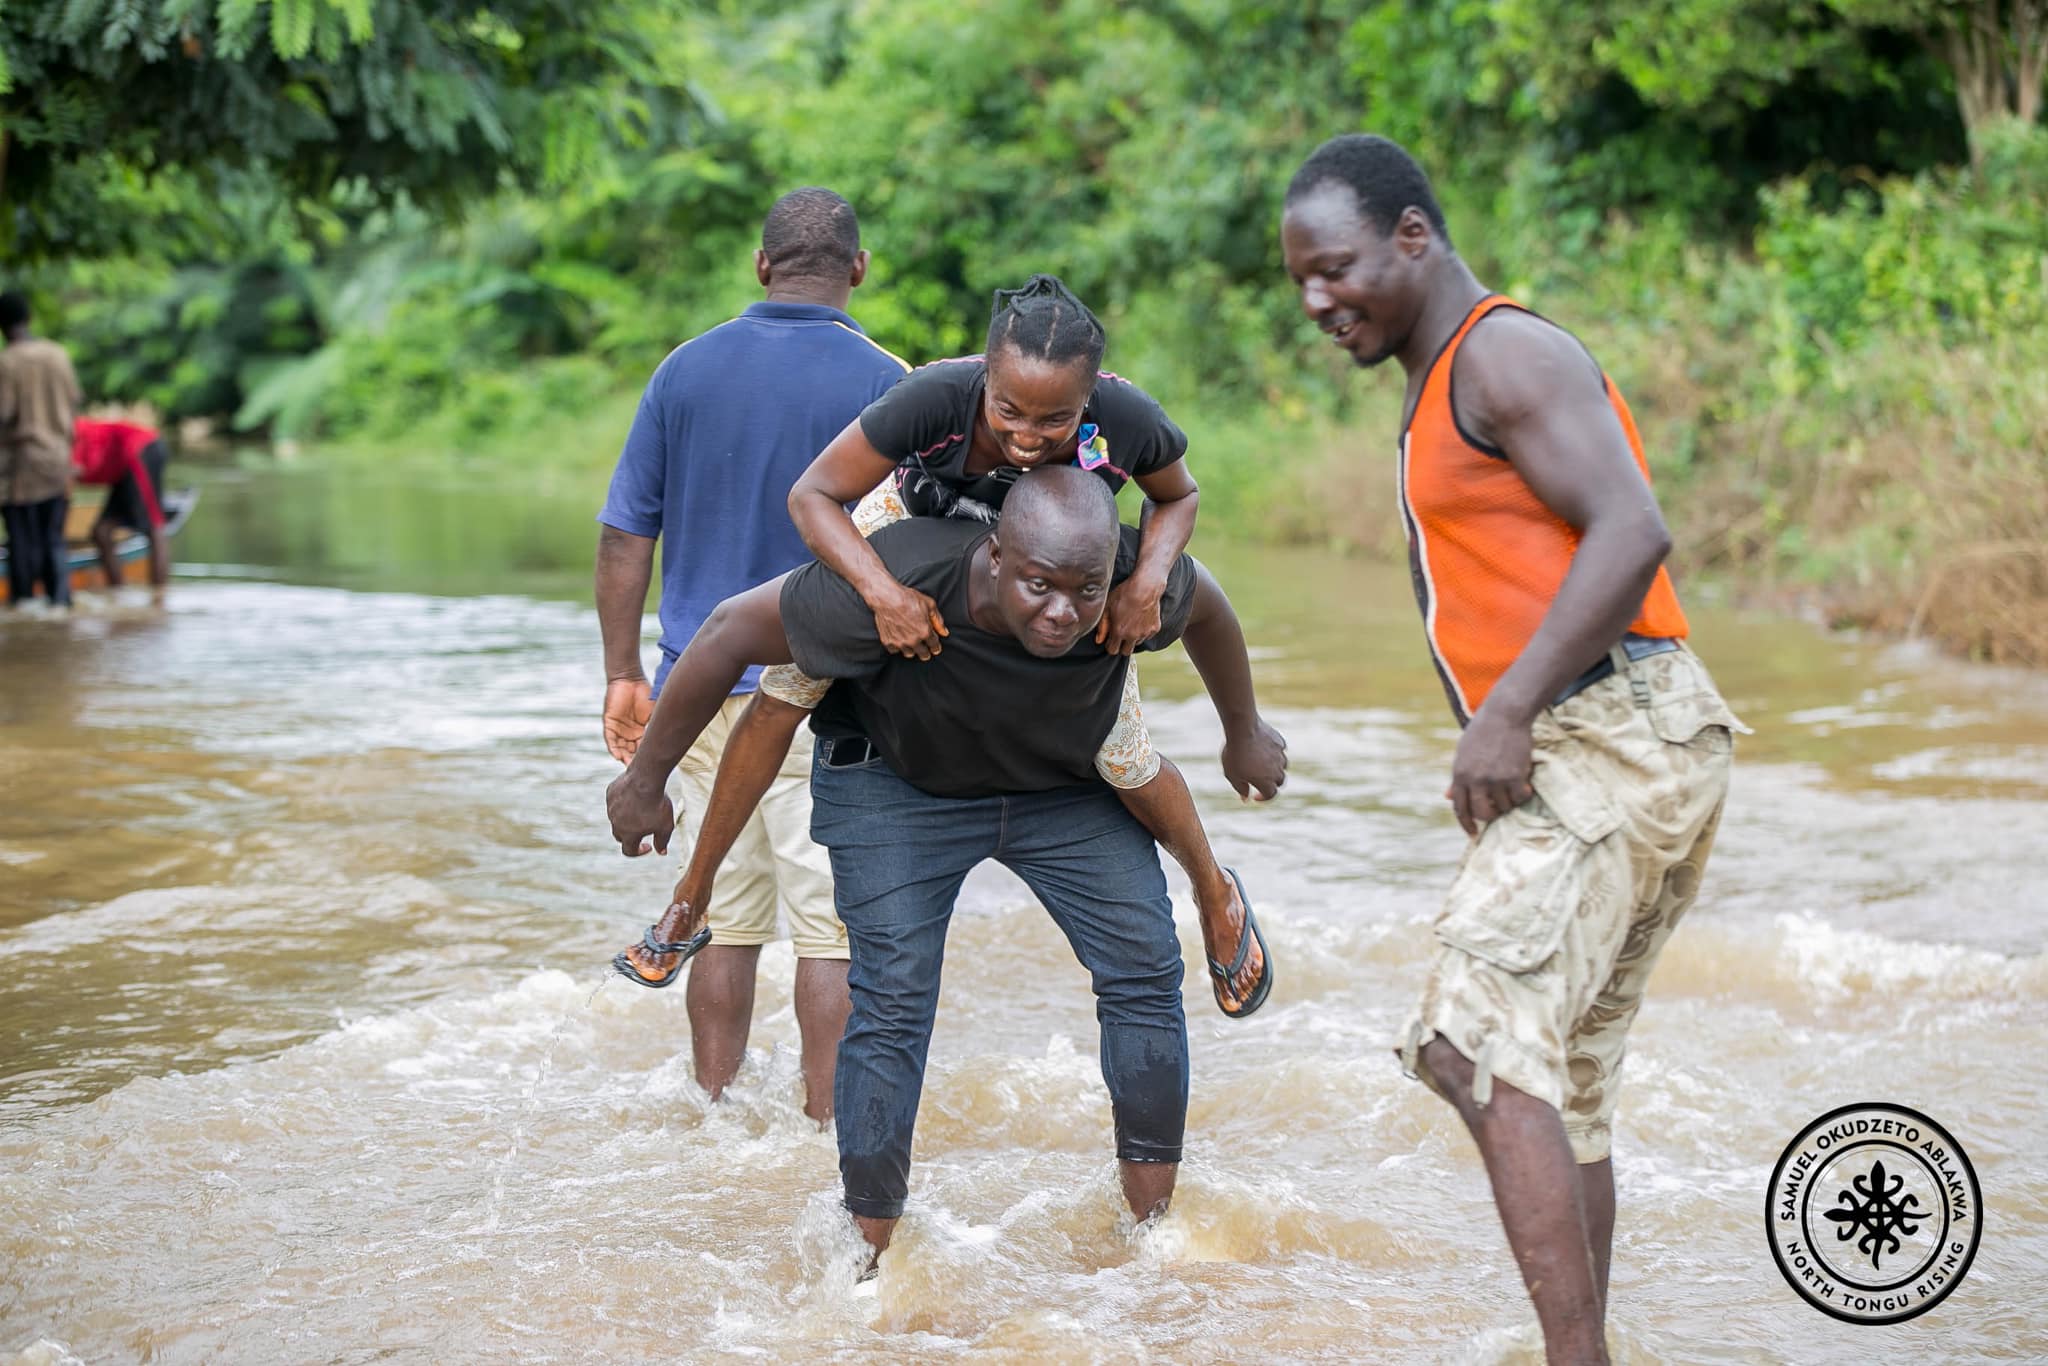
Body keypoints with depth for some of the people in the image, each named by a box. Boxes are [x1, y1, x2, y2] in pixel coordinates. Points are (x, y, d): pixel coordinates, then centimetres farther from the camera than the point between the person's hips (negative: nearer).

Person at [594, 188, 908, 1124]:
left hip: (707, 687, 4)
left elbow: (625, 537, 5)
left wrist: (622, 675, 11)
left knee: (726, 922, 12)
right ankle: (826, 1128, 4)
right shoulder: (882, 383, -6)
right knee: (832, 930, 2)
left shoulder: (687, 369, 4)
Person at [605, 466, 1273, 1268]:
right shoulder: (897, 585, -40)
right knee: (892, 1000, -14)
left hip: (1068, 785, 3)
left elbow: (1206, 607, -5)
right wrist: (645, 779, -17)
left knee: (1145, 972, -4)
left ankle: (1154, 1232, 9)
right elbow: (731, 633, -28)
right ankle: (867, 1255, -3)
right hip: (896, 782, -3)